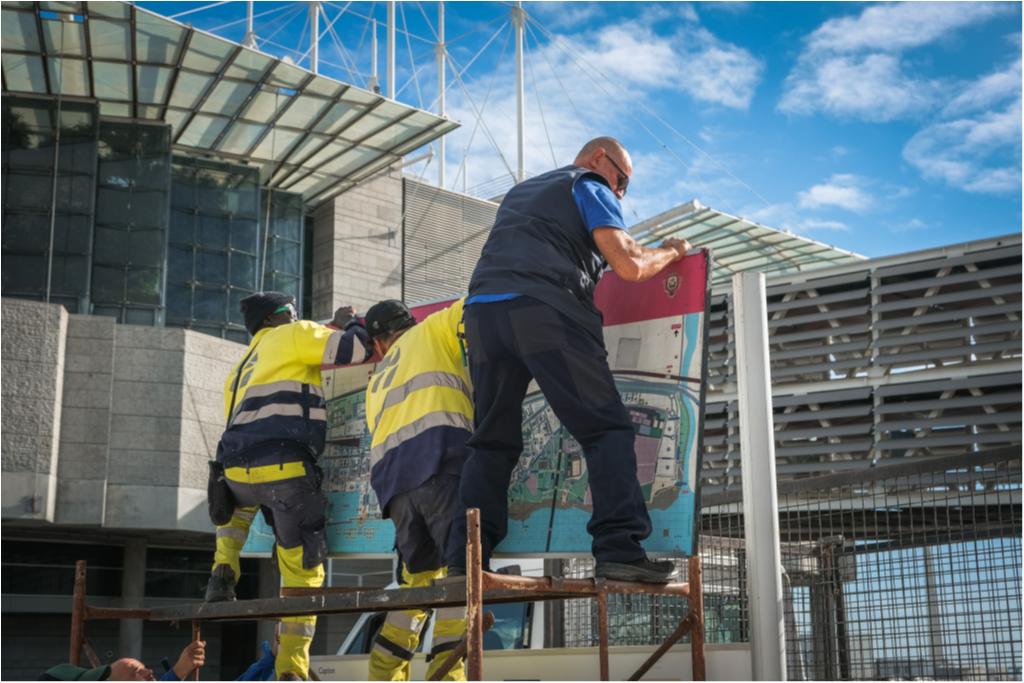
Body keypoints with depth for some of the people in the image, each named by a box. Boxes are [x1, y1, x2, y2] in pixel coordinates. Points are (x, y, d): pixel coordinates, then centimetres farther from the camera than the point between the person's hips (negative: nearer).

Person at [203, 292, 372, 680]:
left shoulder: (238, 372, 32)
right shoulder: (292, 335, 12)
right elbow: (356, 349, 4)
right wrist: (347, 323, 24)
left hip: (237, 470, 6)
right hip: (286, 469, -6)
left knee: (236, 502, 42)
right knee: (304, 571, 6)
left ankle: (223, 572, 19)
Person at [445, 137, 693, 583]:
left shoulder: (518, 192, 36)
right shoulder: (590, 188, 13)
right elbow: (629, 266, 0)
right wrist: (670, 252, 20)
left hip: (482, 309, 7)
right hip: (546, 310, -6)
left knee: (491, 441, 10)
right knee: (607, 428, -5)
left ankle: (463, 559, 2)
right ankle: (619, 549, -17)